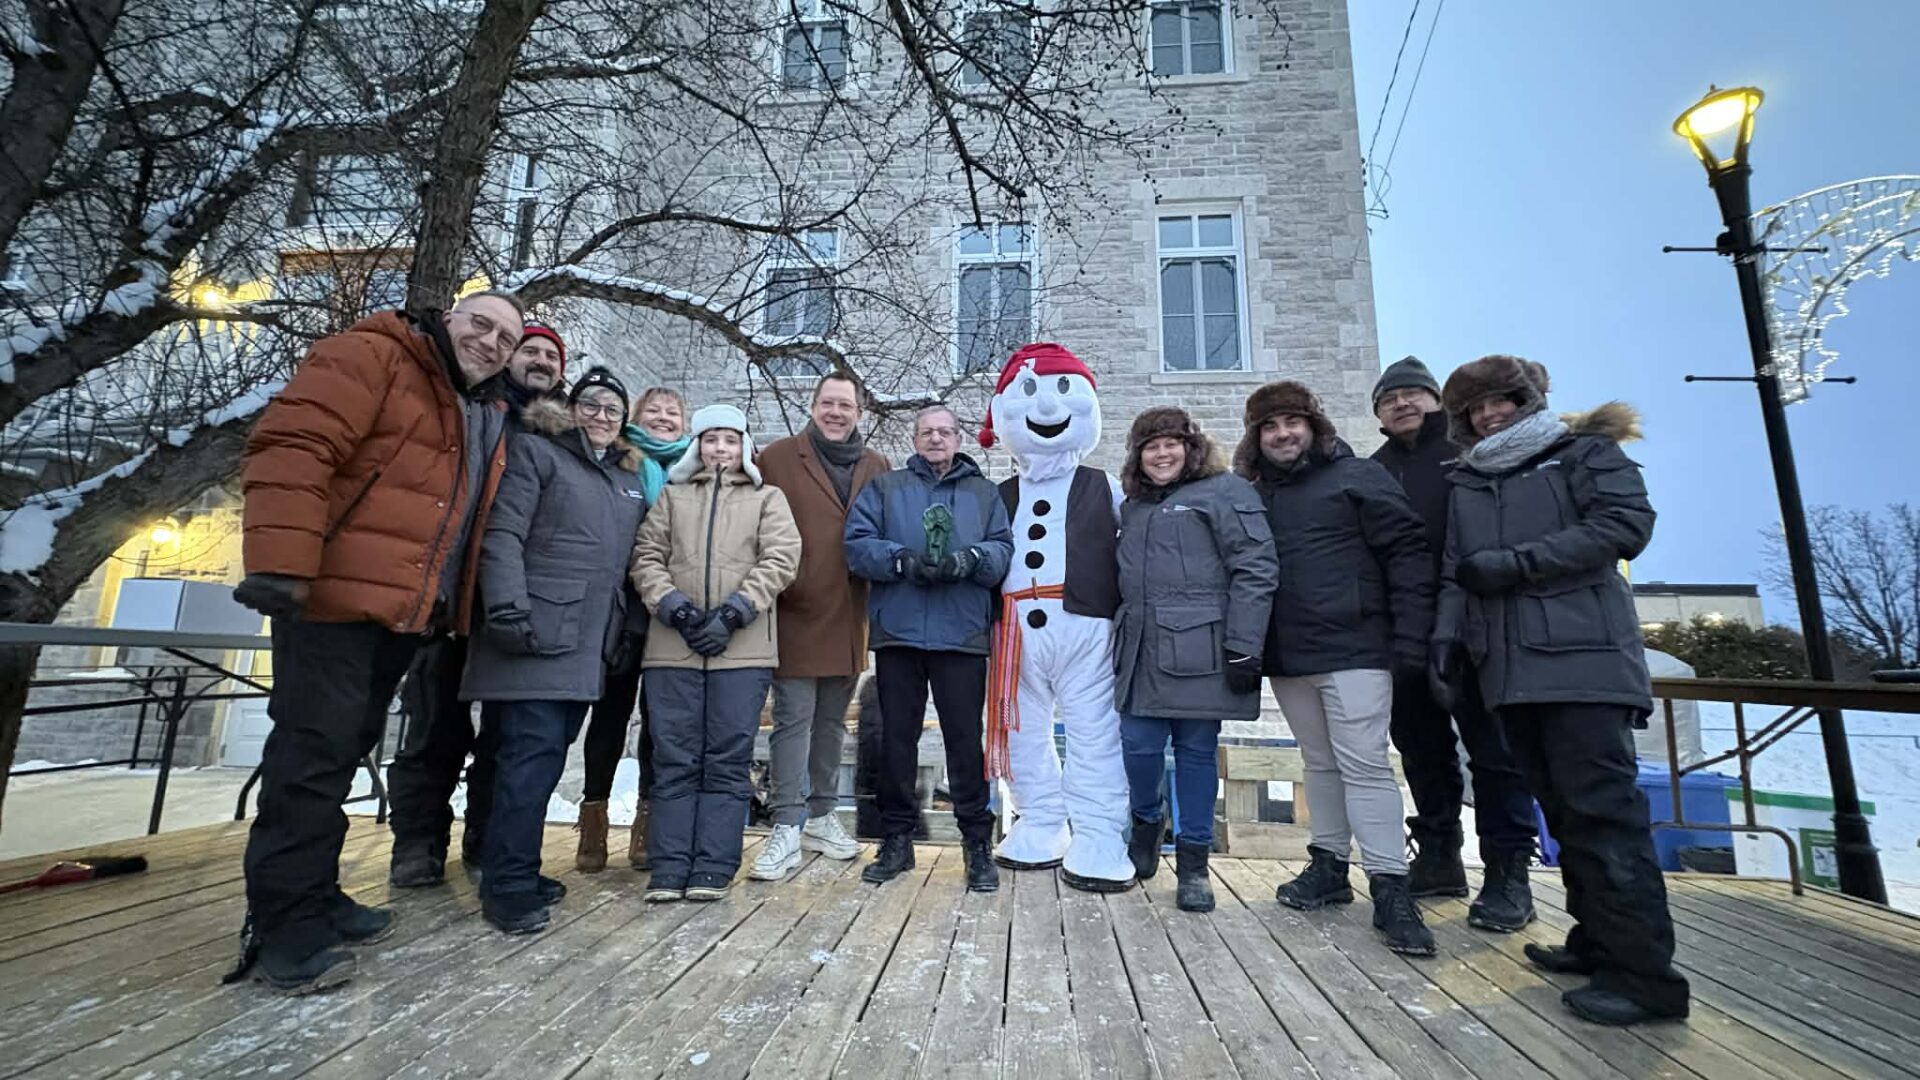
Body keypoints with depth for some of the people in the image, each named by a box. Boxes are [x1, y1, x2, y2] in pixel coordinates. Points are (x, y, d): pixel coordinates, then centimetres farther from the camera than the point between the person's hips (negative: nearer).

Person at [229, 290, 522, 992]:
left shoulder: (487, 417, 19)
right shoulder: (371, 357, -5)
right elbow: (292, 448, -18)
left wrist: (478, 602, 18)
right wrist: (280, 562, -26)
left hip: (405, 612, 9)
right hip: (335, 597, -8)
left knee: (345, 752, 16)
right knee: (315, 754, -6)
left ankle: (313, 898, 28)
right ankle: (283, 928, 6)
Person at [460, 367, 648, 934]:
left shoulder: (630, 477, 22)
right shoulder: (535, 451, 4)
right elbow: (503, 536, -7)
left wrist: (630, 630, 13)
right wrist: (507, 608, -18)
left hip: (590, 640, 6)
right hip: (539, 629, -6)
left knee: (550, 754, 10)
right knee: (534, 752, -9)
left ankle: (516, 869, 20)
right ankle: (509, 885, 1)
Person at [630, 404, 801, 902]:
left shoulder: (767, 498, 14)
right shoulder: (672, 496, 20)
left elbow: (779, 560, 0)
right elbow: (646, 557, 10)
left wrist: (732, 614, -11)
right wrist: (676, 608, -7)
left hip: (743, 648, -1)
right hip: (674, 646, 2)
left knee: (728, 759, 0)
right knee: (674, 759, 3)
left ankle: (713, 869, 7)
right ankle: (669, 869, 10)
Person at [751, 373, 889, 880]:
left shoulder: (877, 468, 10)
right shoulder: (778, 458, 0)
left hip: (849, 619, 4)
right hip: (795, 614, -4)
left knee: (832, 722, 15)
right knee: (793, 719, -2)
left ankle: (821, 815, 29)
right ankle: (787, 826, 8)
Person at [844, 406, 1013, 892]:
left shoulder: (984, 493, 16)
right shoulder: (885, 487, 15)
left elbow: (1003, 550, 6)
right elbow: (857, 543, 2)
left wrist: (971, 560, -14)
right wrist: (902, 560, -13)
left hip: (962, 635, -1)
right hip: (897, 632, 1)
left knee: (965, 738, 2)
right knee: (896, 736, 8)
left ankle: (977, 842, 15)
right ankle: (897, 838, 22)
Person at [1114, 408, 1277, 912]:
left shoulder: (1224, 491, -1)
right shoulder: (1133, 507, 19)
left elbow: (1256, 569, -9)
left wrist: (1244, 648, -15)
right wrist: (1122, 641, 18)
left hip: (1200, 652, -5)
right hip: (1143, 653, 5)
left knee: (1197, 751, 4)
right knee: (1139, 745, 3)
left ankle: (1193, 861, 19)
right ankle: (1147, 823, 32)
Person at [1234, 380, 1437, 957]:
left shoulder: (1358, 477, -2)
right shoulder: (1257, 496, 11)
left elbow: (1408, 553, -6)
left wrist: (1411, 636, -12)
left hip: (1354, 650, -5)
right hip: (1287, 658, 5)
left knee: (1365, 764, -4)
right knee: (1320, 764, 15)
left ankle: (1390, 889, 5)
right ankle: (1329, 866, 26)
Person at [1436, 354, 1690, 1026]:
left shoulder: (1584, 452, 7)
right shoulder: (1465, 484, 19)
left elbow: (1626, 524, -8)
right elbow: (1455, 570, 15)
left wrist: (1517, 562, -12)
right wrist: (1447, 634, 0)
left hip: (1583, 657, -5)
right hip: (1508, 667, 5)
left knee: (1603, 808, -8)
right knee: (1562, 810, 9)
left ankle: (1644, 974, 0)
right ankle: (1599, 941, 19)